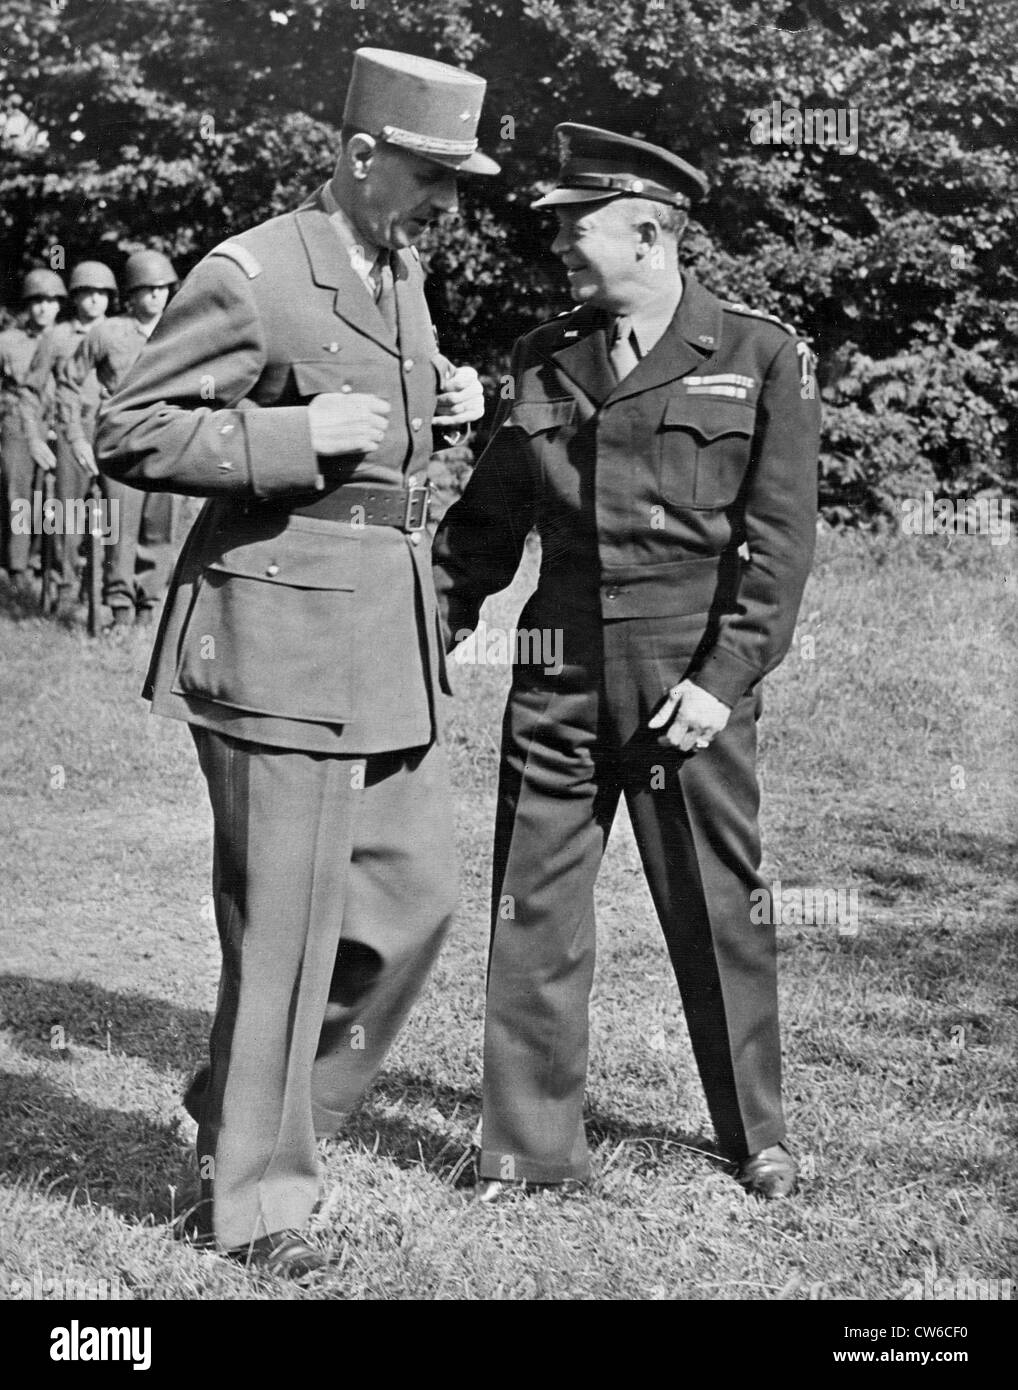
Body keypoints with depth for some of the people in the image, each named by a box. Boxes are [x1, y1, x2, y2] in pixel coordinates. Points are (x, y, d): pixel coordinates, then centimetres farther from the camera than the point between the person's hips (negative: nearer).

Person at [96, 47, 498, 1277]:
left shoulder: (402, 272, 14)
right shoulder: (249, 275, -12)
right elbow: (128, 436, -12)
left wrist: (442, 409, 6)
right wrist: (299, 436, -20)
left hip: (390, 638, 9)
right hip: (279, 635, -9)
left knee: (414, 891, 11)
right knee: (283, 927, -1)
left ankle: (247, 1112, 29)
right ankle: (256, 1194, 15)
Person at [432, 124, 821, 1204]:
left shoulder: (762, 357, 0)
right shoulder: (541, 362, 11)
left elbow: (777, 539, -5)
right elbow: (486, 520, 15)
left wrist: (722, 679, -12)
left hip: (691, 678, -3)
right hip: (557, 674, 3)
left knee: (715, 908, 5)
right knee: (532, 909, 4)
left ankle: (757, 1135, 24)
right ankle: (528, 1143, 16)